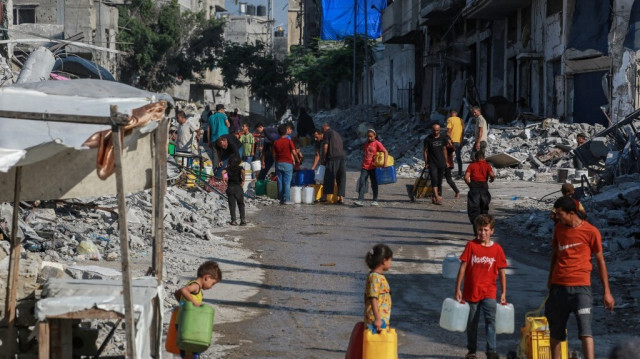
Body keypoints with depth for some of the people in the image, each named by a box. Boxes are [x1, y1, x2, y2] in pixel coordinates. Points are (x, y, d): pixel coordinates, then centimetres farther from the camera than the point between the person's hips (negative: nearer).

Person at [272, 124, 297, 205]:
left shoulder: (276, 142, 3)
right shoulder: (289, 141, -7)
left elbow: (274, 155, 5)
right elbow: (293, 153, -8)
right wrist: (295, 160, 8)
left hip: (278, 164, 3)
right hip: (288, 163, -3)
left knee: (280, 182, 6)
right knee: (287, 182, -2)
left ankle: (281, 199, 7)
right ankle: (286, 199, -5)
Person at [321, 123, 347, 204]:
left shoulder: (327, 133, 3)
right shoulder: (337, 134, 25)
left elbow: (325, 147, -7)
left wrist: (323, 159, 1)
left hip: (332, 158, -7)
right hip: (342, 157, 7)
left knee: (328, 177, -1)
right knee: (341, 178, 5)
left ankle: (325, 195, 2)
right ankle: (341, 197, 2)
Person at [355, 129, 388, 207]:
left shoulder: (377, 143, -4)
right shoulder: (366, 144, 14)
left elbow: (385, 152, -11)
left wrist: (385, 163, -20)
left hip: (373, 167, -5)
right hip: (365, 167, 5)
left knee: (374, 184, 4)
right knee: (362, 182, -8)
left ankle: (375, 201, 13)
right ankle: (360, 200, -14)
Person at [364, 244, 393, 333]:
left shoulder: (379, 276, 14)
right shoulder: (375, 277, -17)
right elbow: (373, 299, -22)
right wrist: (377, 319, -24)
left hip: (382, 318, 10)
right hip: (377, 319, -10)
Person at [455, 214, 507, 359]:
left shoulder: (497, 249, -1)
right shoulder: (471, 245, -4)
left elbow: (501, 272, 5)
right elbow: (463, 267, -2)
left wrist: (503, 293, 3)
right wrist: (458, 289, -4)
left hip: (489, 292, 0)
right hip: (471, 291, 1)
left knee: (490, 319, -17)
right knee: (471, 322, 11)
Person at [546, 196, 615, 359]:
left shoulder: (591, 231, -4)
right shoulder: (558, 228, 10)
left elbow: (600, 261, 1)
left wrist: (607, 292, 0)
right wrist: (550, 280, 20)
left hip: (581, 286, -4)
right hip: (558, 286, 4)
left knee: (585, 328, -15)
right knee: (556, 331, 6)